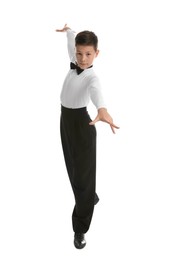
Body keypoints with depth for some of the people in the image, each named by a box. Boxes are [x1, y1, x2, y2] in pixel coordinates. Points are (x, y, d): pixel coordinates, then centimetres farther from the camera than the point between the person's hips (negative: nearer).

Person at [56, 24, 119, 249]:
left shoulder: (92, 77, -23)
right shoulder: (74, 63, -3)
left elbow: (96, 91, -48)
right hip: (66, 119, 8)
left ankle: (80, 229, 1)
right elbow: (73, 41, 19)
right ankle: (91, 198, 43)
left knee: (83, 173, -4)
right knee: (74, 168, 20)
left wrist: (102, 109, -69)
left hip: (81, 122, -8)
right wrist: (67, 30, 39)